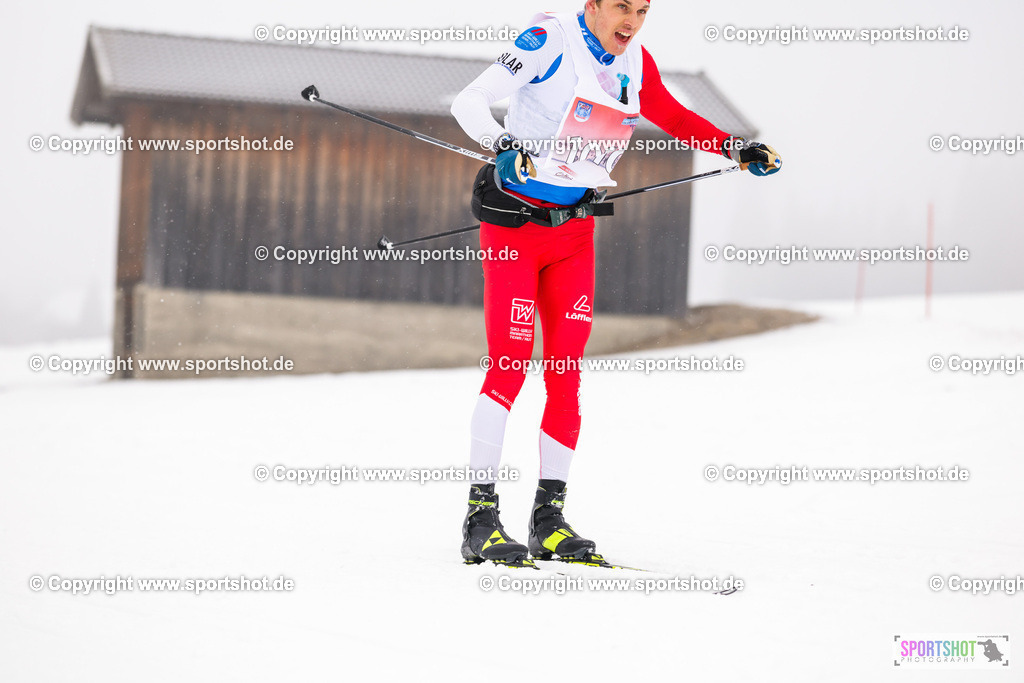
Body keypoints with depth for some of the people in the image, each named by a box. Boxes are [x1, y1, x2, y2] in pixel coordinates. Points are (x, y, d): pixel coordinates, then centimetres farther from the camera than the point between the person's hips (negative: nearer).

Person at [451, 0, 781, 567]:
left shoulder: (633, 59, 5)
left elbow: (671, 115, 21)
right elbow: (469, 102, -19)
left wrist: (736, 149, 12)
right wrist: (503, 143, -38)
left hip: (574, 232, 6)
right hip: (512, 224, -6)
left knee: (566, 373, 2)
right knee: (509, 367, -12)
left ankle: (549, 519, 9)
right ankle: (480, 519, -8)